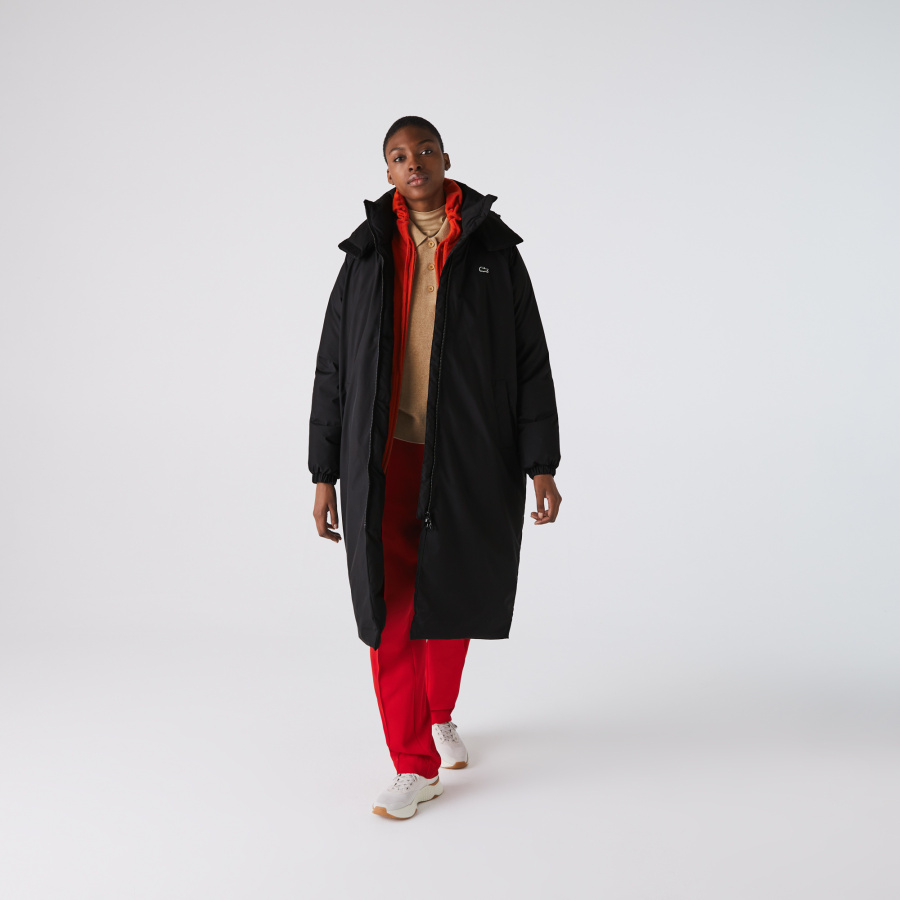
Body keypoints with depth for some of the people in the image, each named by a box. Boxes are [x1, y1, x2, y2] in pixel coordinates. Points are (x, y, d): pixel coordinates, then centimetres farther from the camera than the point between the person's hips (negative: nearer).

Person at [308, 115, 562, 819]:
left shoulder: (493, 248, 3)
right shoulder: (368, 254, 6)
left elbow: (530, 359, 2)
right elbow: (333, 368, 7)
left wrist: (541, 465, -3)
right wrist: (325, 474, 4)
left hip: (468, 460, 0)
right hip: (386, 461, 0)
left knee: (450, 601, 13)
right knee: (392, 612, -2)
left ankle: (440, 715, 40)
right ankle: (417, 766, 9)